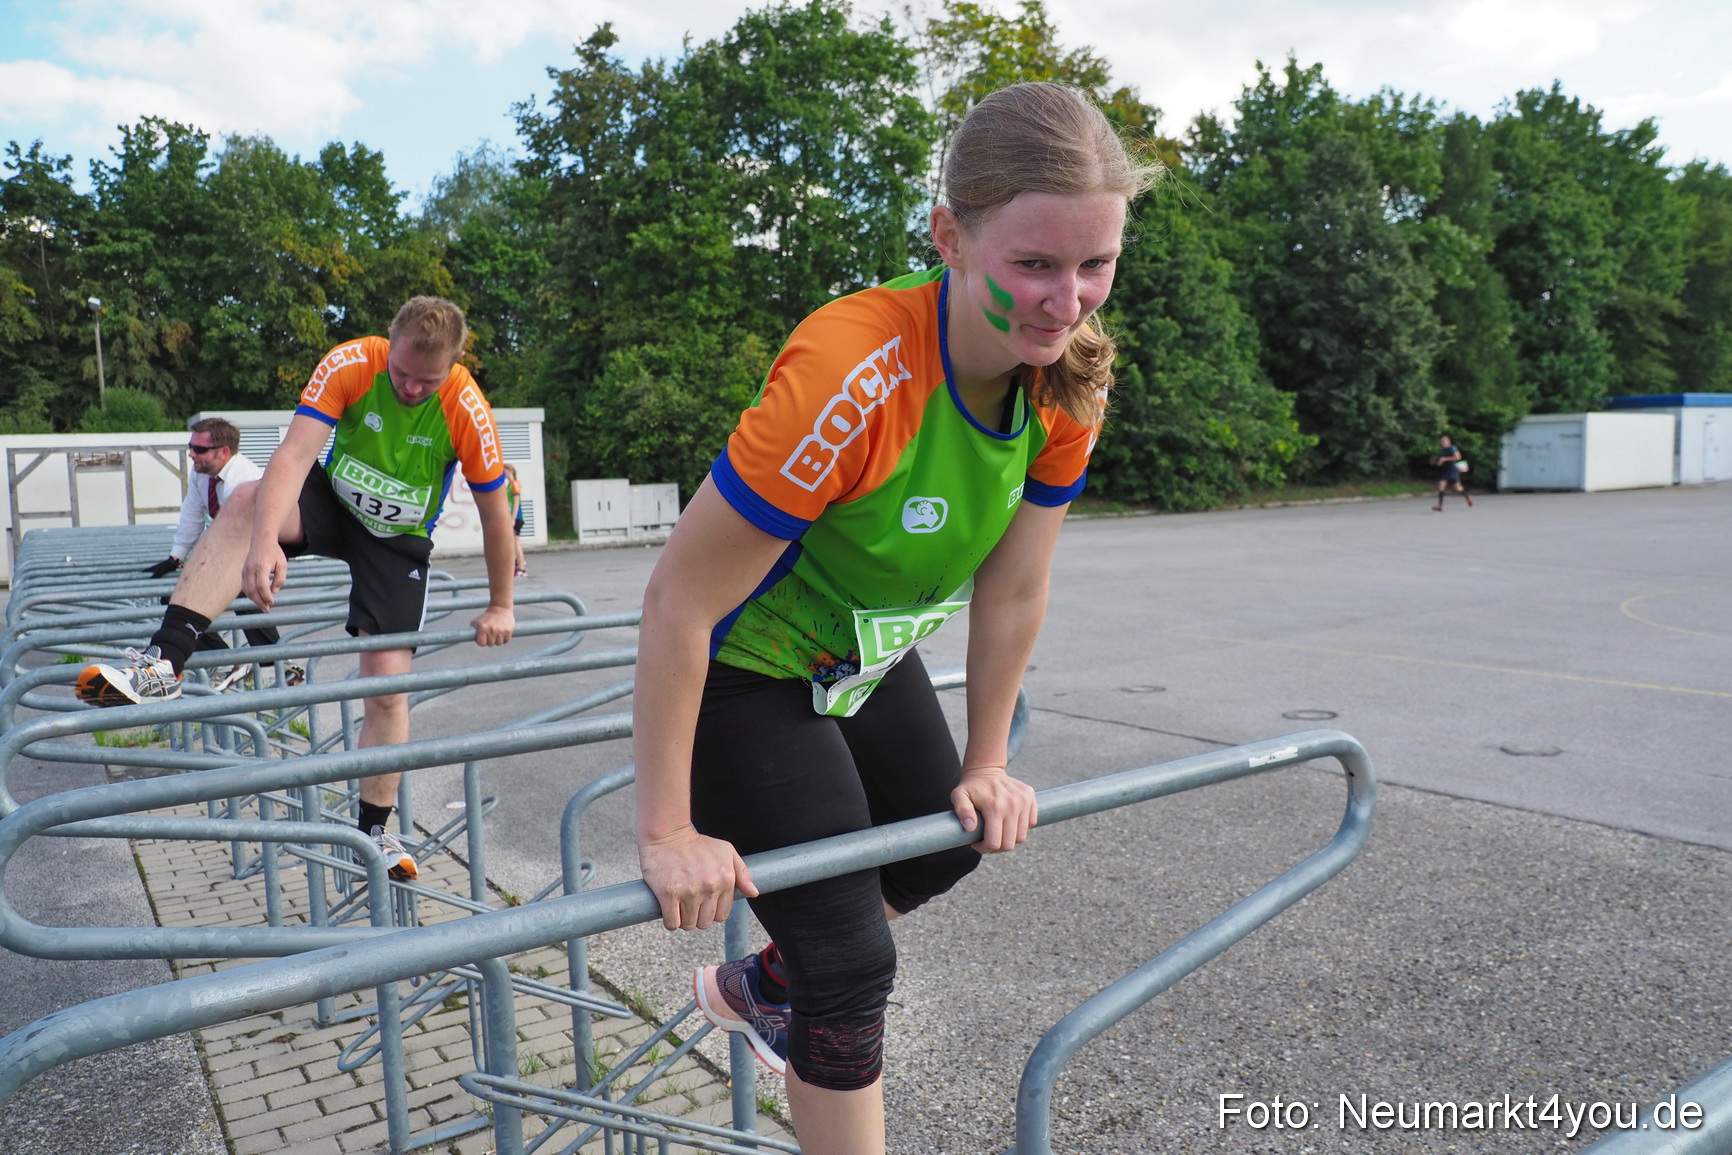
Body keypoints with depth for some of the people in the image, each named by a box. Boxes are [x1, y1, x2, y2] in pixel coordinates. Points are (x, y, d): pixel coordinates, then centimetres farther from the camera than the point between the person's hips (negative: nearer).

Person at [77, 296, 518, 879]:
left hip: (399, 540, -1)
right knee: (246, 501, -32)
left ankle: (374, 832, 9)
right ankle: (163, 667, -36)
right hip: (333, 503, 1)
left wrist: (500, 607, -8)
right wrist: (265, 541, -49)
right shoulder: (349, 366, -23)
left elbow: (495, 514, -14)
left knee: (387, 683, -8)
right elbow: (295, 453, -33)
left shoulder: (467, 411, -24)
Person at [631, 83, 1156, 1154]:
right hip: (744, 671, -7)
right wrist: (668, 834, -25)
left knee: (948, 842, 25)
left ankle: (757, 987, 48)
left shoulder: (1071, 379, -16)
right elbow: (679, 599, -32)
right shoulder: (851, 379, -38)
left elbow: (1012, 590, -6)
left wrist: (986, 767, 2)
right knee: (854, 967, -4)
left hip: (868, 658, 8)